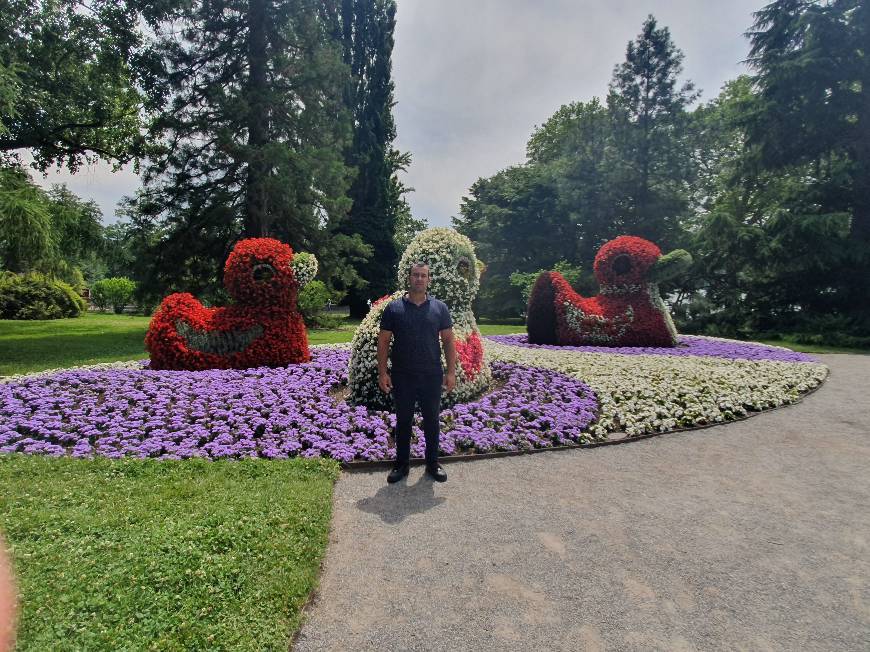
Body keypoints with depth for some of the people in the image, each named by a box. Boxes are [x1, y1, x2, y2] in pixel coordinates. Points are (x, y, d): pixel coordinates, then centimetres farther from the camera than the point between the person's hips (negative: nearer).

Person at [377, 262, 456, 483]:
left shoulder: (439, 308, 1)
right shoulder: (394, 308, -2)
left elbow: (448, 341, 3)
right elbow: (383, 342, 0)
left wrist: (451, 372, -3)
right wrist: (382, 372, -6)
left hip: (432, 376, 1)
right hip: (402, 377, 0)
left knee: (432, 420, 12)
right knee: (403, 421, 11)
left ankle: (432, 463, 28)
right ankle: (401, 464, 26)